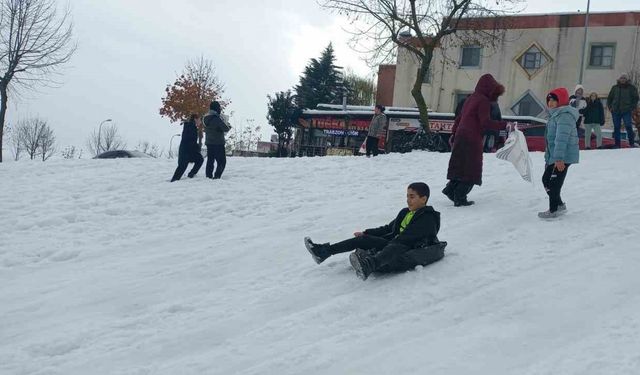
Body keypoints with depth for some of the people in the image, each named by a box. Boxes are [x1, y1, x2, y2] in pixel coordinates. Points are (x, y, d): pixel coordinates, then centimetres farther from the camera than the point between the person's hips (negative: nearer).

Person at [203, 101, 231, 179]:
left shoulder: (206, 118, 7)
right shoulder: (216, 118, -18)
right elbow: (225, 128, -18)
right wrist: (229, 127, 6)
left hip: (208, 142, 8)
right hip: (218, 143, -8)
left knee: (210, 160, 14)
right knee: (222, 161, -1)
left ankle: (209, 176, 15)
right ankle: (217, 176, -10)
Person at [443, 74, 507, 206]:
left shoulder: (471, 98, 16)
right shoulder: (483, 101, -11)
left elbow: (459, 118, 22)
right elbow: (486, 123, -19)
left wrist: (453, 133, 29)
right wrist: (504, 125, -19)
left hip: (460, 137, 8)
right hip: (472, 140, -8)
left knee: (461, 167, 16)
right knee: (471, 170, 1)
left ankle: (450, 189, 11)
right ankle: (460, 198, 2)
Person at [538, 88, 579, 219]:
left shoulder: (564, 115, -18)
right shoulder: (556, 114, 17)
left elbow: (562, 138, -26)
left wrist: (559, 158, -32)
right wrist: (548, 156, 26)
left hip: (563, 157, -11)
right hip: (554, 156, 11)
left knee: (553, 183, -5)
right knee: (546, 179, 17)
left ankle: (553, 210, 6)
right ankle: (559, 204, 29)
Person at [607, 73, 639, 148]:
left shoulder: (631, 88, 5)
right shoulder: (615, 87, 11)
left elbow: (635, 98, 7)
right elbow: (609, 98, 17)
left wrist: (632, 107, -3)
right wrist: (610, 107, 7)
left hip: (626, 111, -3)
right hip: (615, 111, 3)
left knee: (628, 126, -12)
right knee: (616, 128, 4)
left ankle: (631, 143, -3)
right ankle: (617, 144, 10)